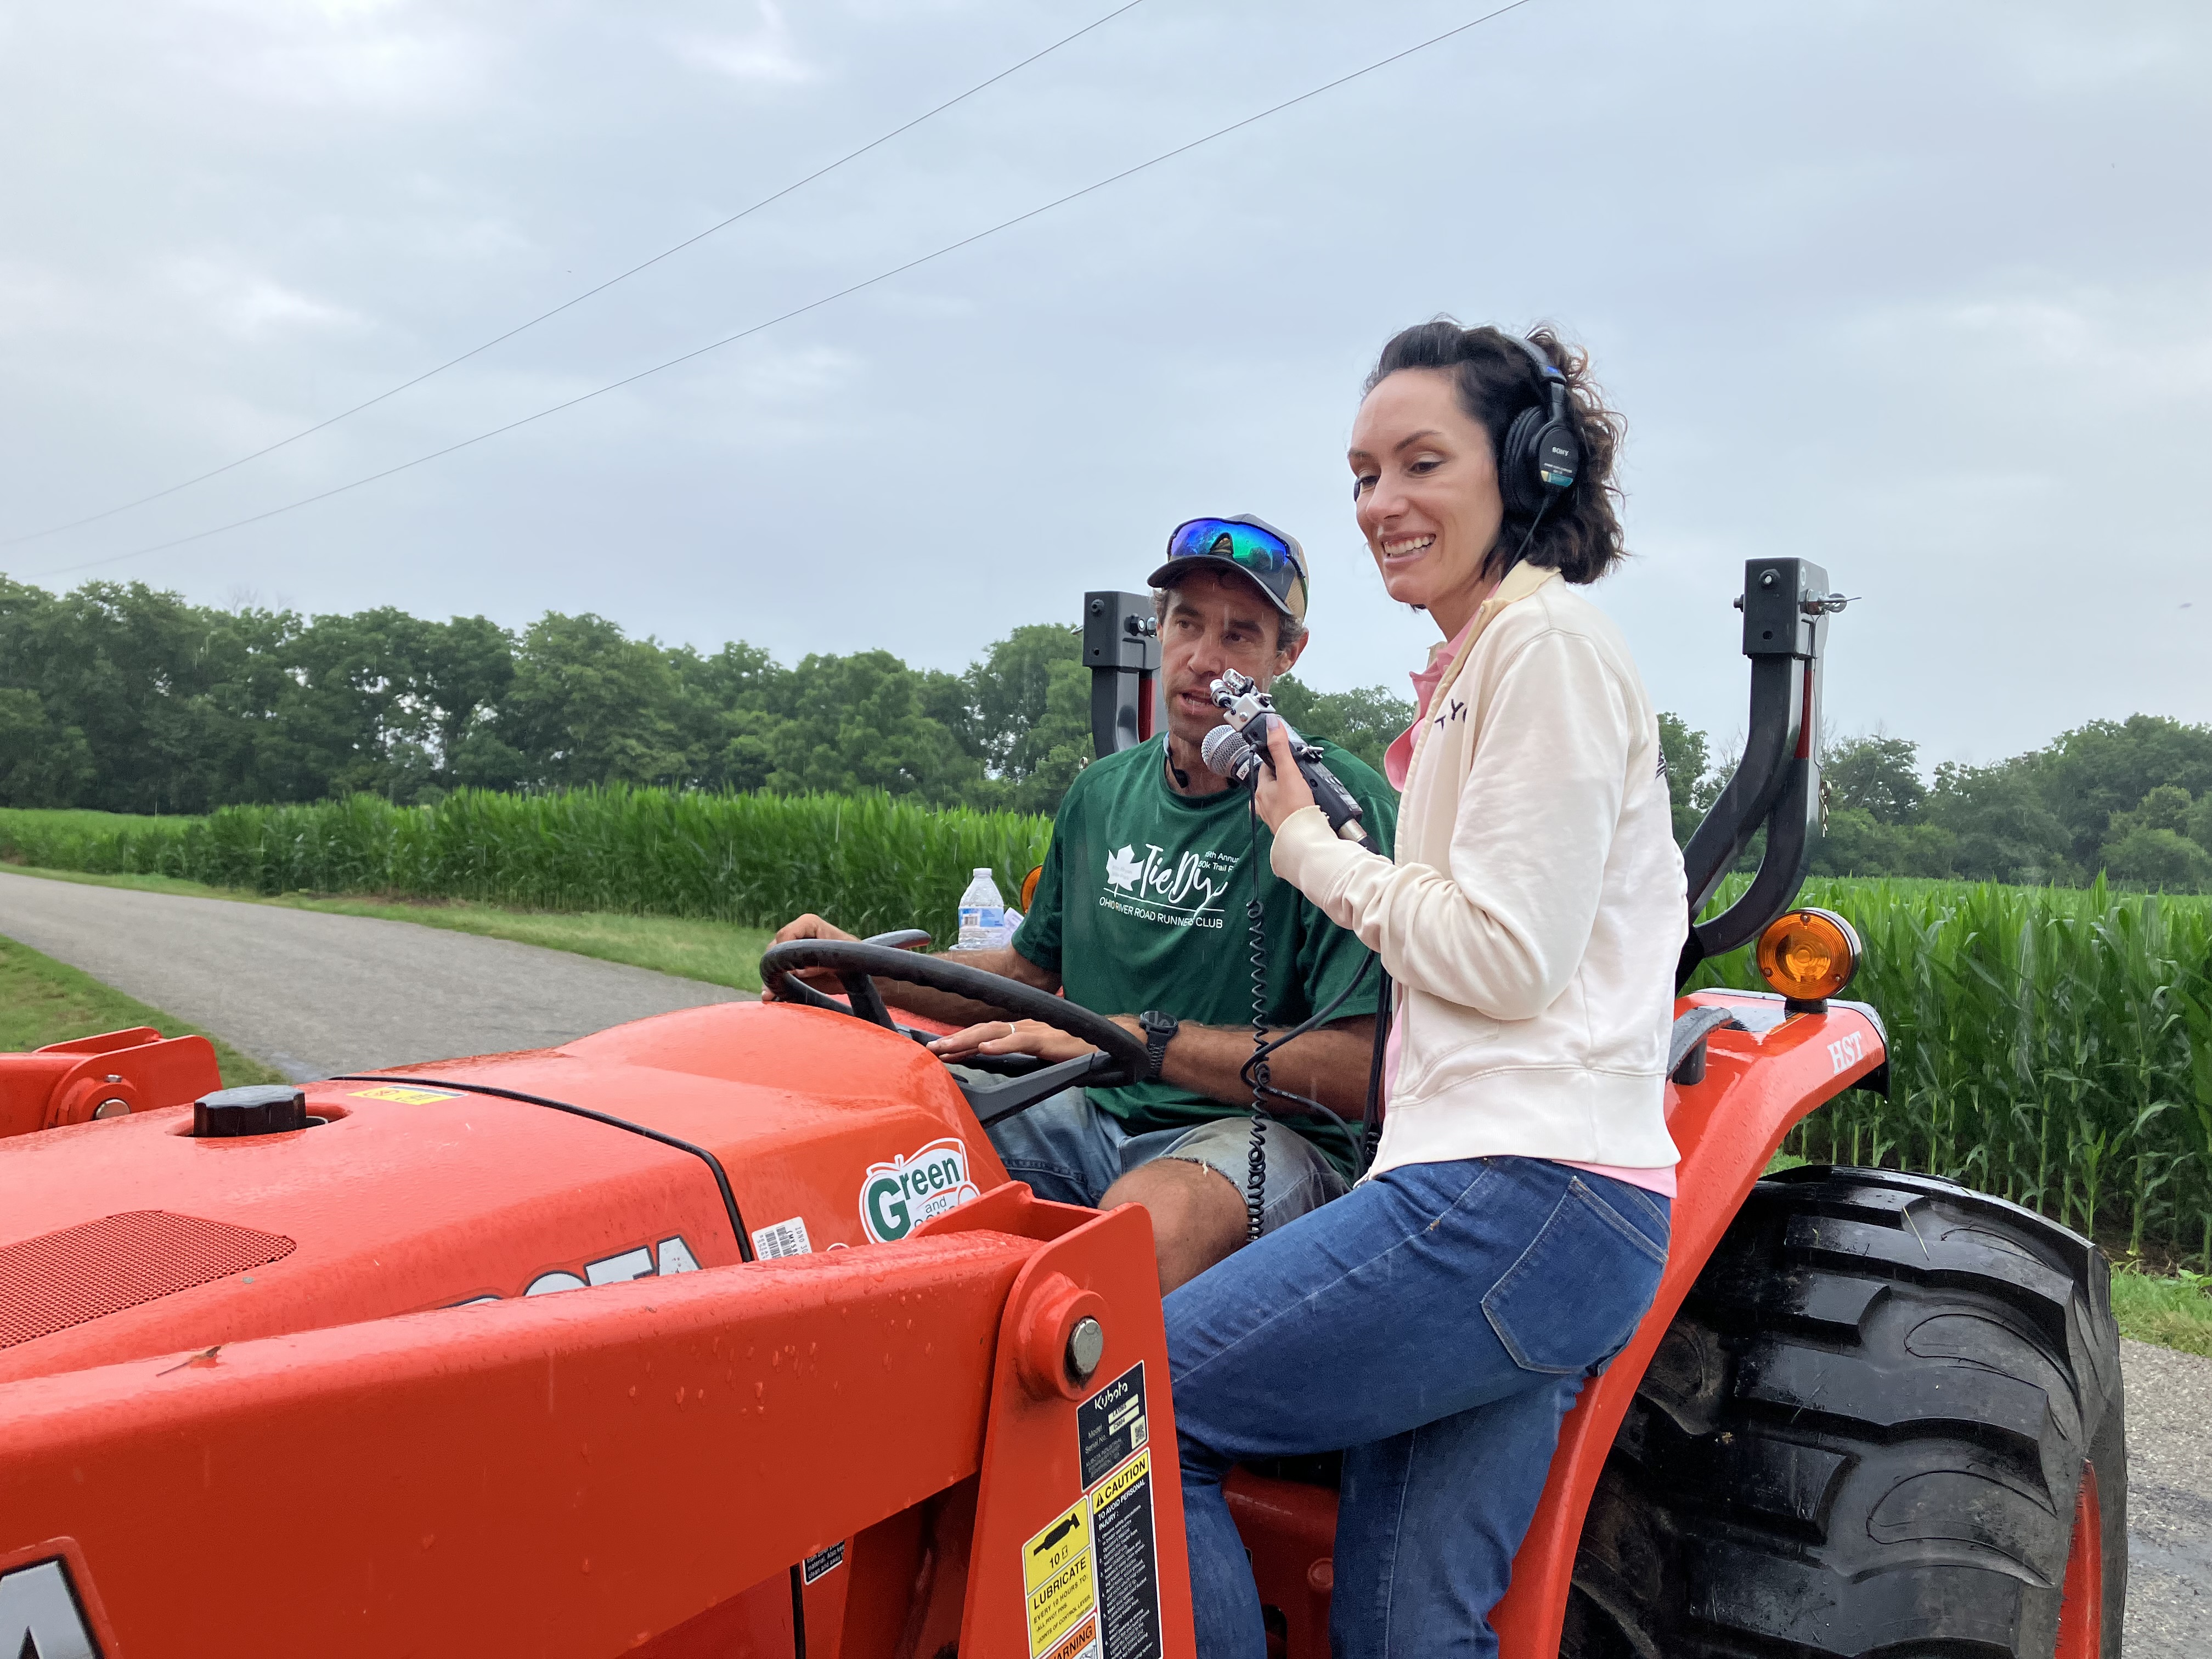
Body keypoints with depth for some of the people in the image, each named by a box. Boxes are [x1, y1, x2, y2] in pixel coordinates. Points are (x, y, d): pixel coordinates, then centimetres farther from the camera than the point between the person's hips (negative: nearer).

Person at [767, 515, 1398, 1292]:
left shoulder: (1345, 804, -10)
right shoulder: (1104, 792, 12)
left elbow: (1363, 1069, -17)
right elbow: (1034, 970, 23)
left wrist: (1138, 1037, -21)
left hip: (1267, 1130, -5)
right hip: (1098, 1115, 6)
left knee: (1145, 1223, -39)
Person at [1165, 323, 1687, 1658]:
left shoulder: (1550, 642, -6)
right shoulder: (1474, 670, 24)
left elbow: (1510, 956, -13)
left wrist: (1313, 846, -1)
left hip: (1520, 1195, -9)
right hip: (1503, 1197, 9)